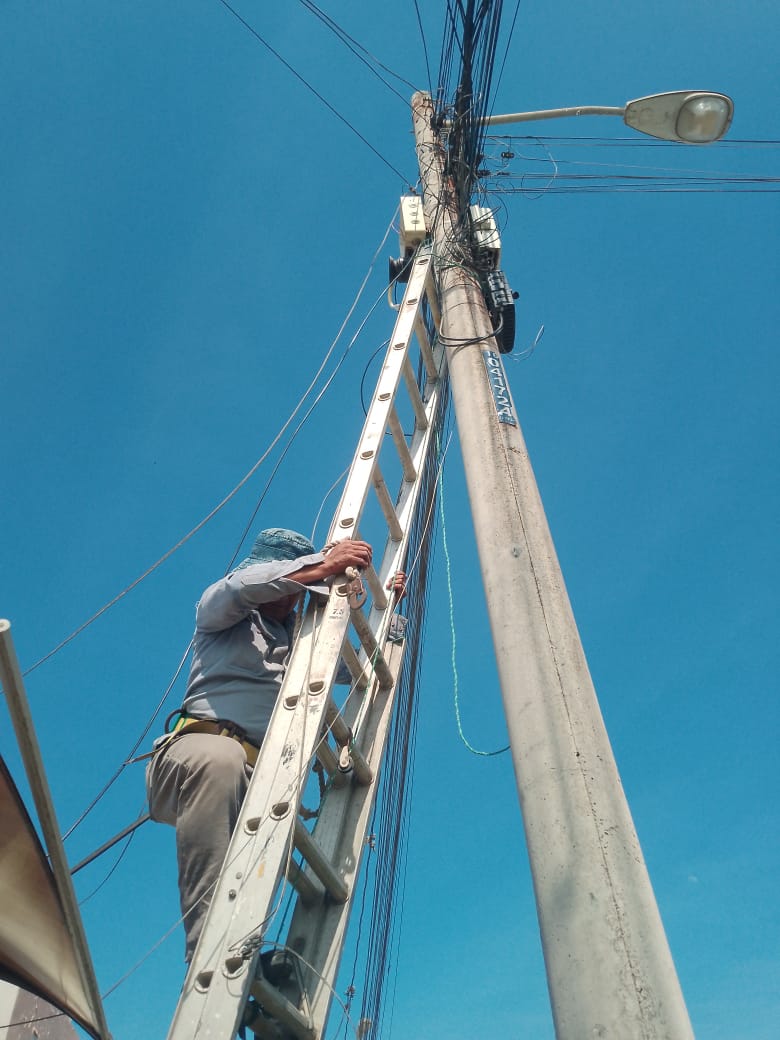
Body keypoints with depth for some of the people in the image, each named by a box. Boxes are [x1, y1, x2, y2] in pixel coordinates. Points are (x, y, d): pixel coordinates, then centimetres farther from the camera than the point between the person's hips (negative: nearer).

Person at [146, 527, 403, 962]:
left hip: (254, 779, 5)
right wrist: (324, 565, -15)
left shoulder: (302, 636, 29)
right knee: (222, 756, -40)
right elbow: (239, 586, -10)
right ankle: (208, 952, -40)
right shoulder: (220, 608, 15)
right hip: (193, 753, -5)